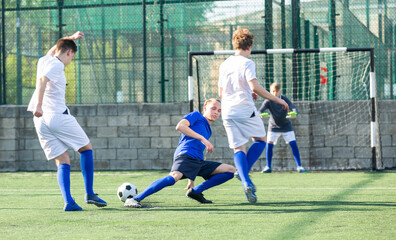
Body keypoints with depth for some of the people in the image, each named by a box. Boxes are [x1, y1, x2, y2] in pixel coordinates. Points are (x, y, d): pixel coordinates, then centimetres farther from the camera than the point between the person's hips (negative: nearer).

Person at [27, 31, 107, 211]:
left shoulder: (43, 61, 17)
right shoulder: (57, 65, -7)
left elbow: (53, 51, 41)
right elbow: (42, 79, -26)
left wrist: (71, 38, 48)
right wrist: (39, 105, -32)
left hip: (41, 121, 7)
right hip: (59, 116, -7)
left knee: (63, 162, 5)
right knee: (86, 149, 11)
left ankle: (68, 201, -12)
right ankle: (89, 193, 7)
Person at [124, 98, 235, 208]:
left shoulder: (208, 131, 33)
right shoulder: (196, 115, 12)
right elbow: (180, 126, -8)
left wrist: (191, 180, 29)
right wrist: (202, 138, -12)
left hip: (199, 162, 8)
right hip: (185, 154, -8)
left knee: (231, 170, 3)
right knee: (174, 177, -36)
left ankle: (195, 191, -2)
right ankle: (135, 199, -35)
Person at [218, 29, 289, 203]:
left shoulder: (224, 65, 14)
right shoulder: (247, 63, -6)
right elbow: (255, 87, -19)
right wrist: (277, 99, -11)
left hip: (228, 113, 5)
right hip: (246, 110, -5)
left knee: (238, 148, 4)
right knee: (260, 139, 15)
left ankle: (246, 182, -16)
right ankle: (243, 173, -2)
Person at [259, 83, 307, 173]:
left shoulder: (284, 99, -20)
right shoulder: (268, 101, -20)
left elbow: (293, 107, -31)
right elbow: (261, 110, -32)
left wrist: (294, 113, -56)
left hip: (286, 125, 0)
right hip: (273, 126, 0)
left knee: (293, 144, -9)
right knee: (269, 144, -13)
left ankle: (299, 166, -1)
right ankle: (268, 167, 0)